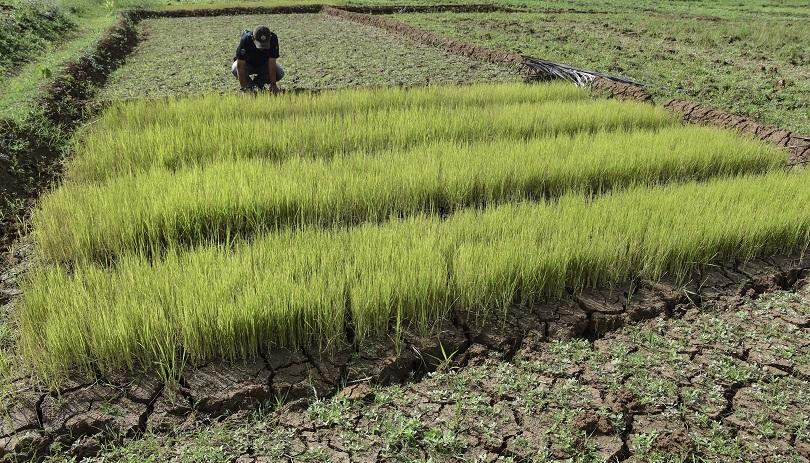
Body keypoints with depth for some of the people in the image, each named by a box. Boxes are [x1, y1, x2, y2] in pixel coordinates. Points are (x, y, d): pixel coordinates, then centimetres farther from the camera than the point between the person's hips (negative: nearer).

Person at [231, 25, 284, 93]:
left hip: (263, 64, 2)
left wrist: (273, 85, -34)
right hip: (248, 64, -2)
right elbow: (241, 66, -37)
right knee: (235, 69, -34)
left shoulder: (273, 39, -30)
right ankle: (249, 83, -2)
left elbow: (272, 63, -29)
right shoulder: (245, 40, -35)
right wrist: (243, 87, -42)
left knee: (280, 73, -25)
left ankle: (259, 82, 3)